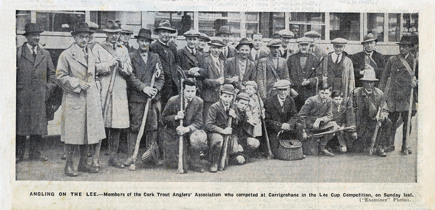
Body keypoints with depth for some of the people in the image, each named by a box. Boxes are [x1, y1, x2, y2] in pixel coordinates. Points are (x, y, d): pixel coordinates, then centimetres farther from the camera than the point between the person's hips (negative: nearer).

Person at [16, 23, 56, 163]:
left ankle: (35, 153, 12)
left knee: (38, 124, 3)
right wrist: (15, 88, -4)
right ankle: (19, 154, 8)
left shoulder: (45, 54, 14)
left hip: (40, 95, 3)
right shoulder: (18, 53, 3)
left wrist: (49, 88, 6)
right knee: (20, 125, 0)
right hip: (22, 95, -3)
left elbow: (51, 73, 17)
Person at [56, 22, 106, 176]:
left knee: (88, 131, 9)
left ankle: (83, 163, 20)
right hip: (73, 99, -6)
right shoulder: (66, 55, -3)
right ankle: (69, 165, 7)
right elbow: (60, 76, -5)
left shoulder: (92, 54, 15)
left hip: (91, 99, 6)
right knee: (73, 132, -3)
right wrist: (76, 83, -13)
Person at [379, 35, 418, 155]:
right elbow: (385, 76, 10)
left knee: (407, 121, 2)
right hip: (393, 95, 0)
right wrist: (380, 92, 4)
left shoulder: (414, 61, 7)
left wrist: (415, 82, -10)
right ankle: (390, 144, 13)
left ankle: (405, 146, 13)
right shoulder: (392, 60, 8)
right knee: (392, 120, 2)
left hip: (407, 95, 0)